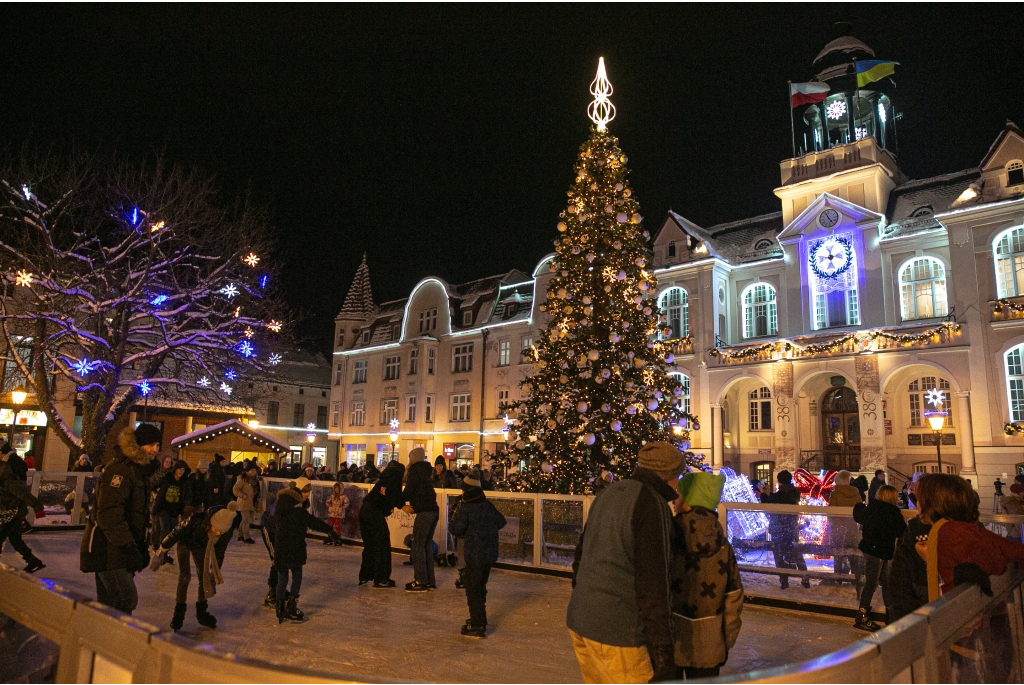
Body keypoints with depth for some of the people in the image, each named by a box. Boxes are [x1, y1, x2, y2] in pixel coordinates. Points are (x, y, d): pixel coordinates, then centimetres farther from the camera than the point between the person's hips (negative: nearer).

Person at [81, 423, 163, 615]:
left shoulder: (137, 468, 15)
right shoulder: (120, 469, -17)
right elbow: (109, 513, -25)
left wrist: (141, 546, 15)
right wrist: (129, 546, -26)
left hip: (118, 549, 10)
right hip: (108, 549, -10)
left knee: (109, 602, 15)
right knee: (126, 599, -14)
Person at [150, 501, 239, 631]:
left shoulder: (227, 529, -30)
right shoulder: (197, 519, -44)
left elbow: (220, 550, -12)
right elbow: (176, 532, -27)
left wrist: (215, 573, -4)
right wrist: (161, 552, -18)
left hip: (201, 546, 3)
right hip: (185, 542, -3)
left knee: (204, 577, 1)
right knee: (184, 576, -14)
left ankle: (202, 612, 16)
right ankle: (179, 613, 0)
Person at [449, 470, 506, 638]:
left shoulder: (465, 509, -16)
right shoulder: (488, 506, 4)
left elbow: (456, 530, -14)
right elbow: (501, 522, 10)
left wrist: (455, 518, 5)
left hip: (475, 556, -7)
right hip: (490, 554, 7)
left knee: (472, 590, 1)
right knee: (481, 588, 21)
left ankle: (478, 626, 2)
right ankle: (479, 619, 33)